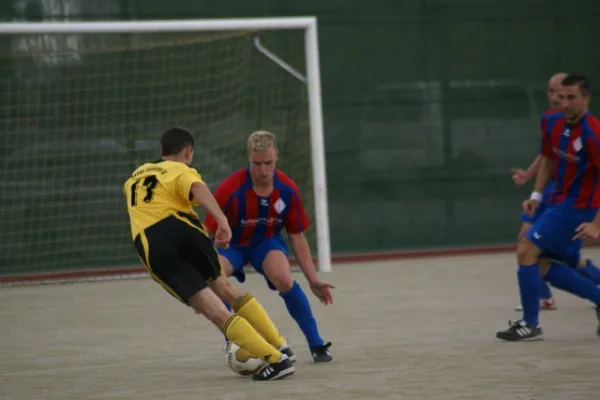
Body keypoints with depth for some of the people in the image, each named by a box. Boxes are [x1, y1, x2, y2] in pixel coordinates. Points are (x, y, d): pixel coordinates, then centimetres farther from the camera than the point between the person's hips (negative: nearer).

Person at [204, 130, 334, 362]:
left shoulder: (288, 190, -17)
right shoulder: (230, 190, -27)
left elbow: (297, 237, -5)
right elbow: (209, 233, -18)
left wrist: (313, 280, -6)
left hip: (267, 241, 1)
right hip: (231, 245, -1)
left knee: (284, 279, -31)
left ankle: (316, 344, -14)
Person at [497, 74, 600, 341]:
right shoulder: (552, 123, 0)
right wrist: (537, 194, 8)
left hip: (578, 207, -9)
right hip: (559, 201, 9)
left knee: (527, 250, -16)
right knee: (540, 264, 10)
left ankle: (530, 324, -6)